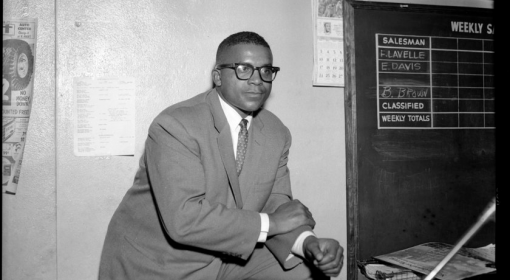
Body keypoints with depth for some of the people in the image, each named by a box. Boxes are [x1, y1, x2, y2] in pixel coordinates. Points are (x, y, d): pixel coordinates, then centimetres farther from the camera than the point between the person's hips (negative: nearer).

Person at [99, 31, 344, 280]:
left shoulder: (277, 133, -2)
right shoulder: (174, 126, -22)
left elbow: (276, 205, -2)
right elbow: (183, 220, -30)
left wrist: (308, 243, -22)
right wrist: (271, 223, -26)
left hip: (231, 255, 5)